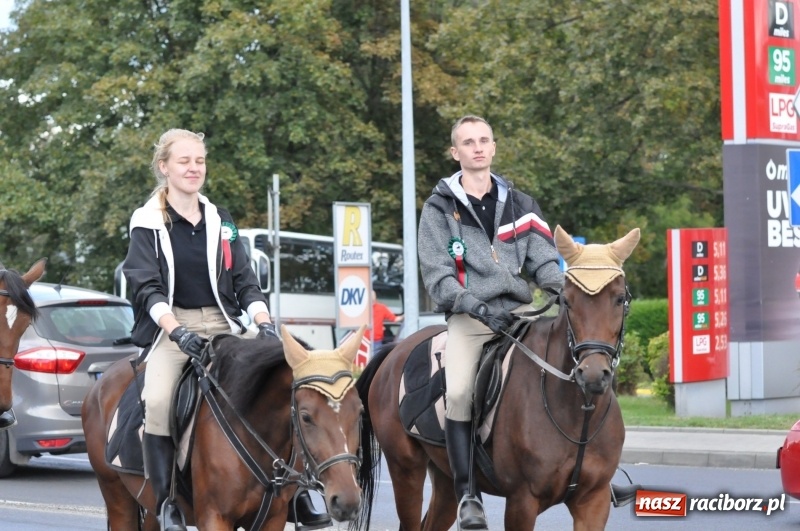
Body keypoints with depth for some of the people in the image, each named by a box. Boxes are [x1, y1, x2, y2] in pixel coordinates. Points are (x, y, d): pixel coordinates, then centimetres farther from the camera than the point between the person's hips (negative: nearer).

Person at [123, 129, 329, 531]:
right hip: (170, 327, -4)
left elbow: (245, 282, 11)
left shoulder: (221, 222, 15)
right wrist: (177, 330, -24)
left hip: (223, 325, 4)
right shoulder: (148, 224, 2)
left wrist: (264, 324, -8)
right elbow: (146, 287, -8)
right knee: (158, 400, -32)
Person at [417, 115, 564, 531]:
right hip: (469, 317, -3)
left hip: (521, 310, 3)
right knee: (458, 392, -26)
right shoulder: (440, 208, 8)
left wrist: (563, 291, -11)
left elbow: (544, 261, 11)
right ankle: (468, 495, -17)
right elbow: (437, 276, -1)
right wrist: (479, 308, -16)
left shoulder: (520, 205, 18)